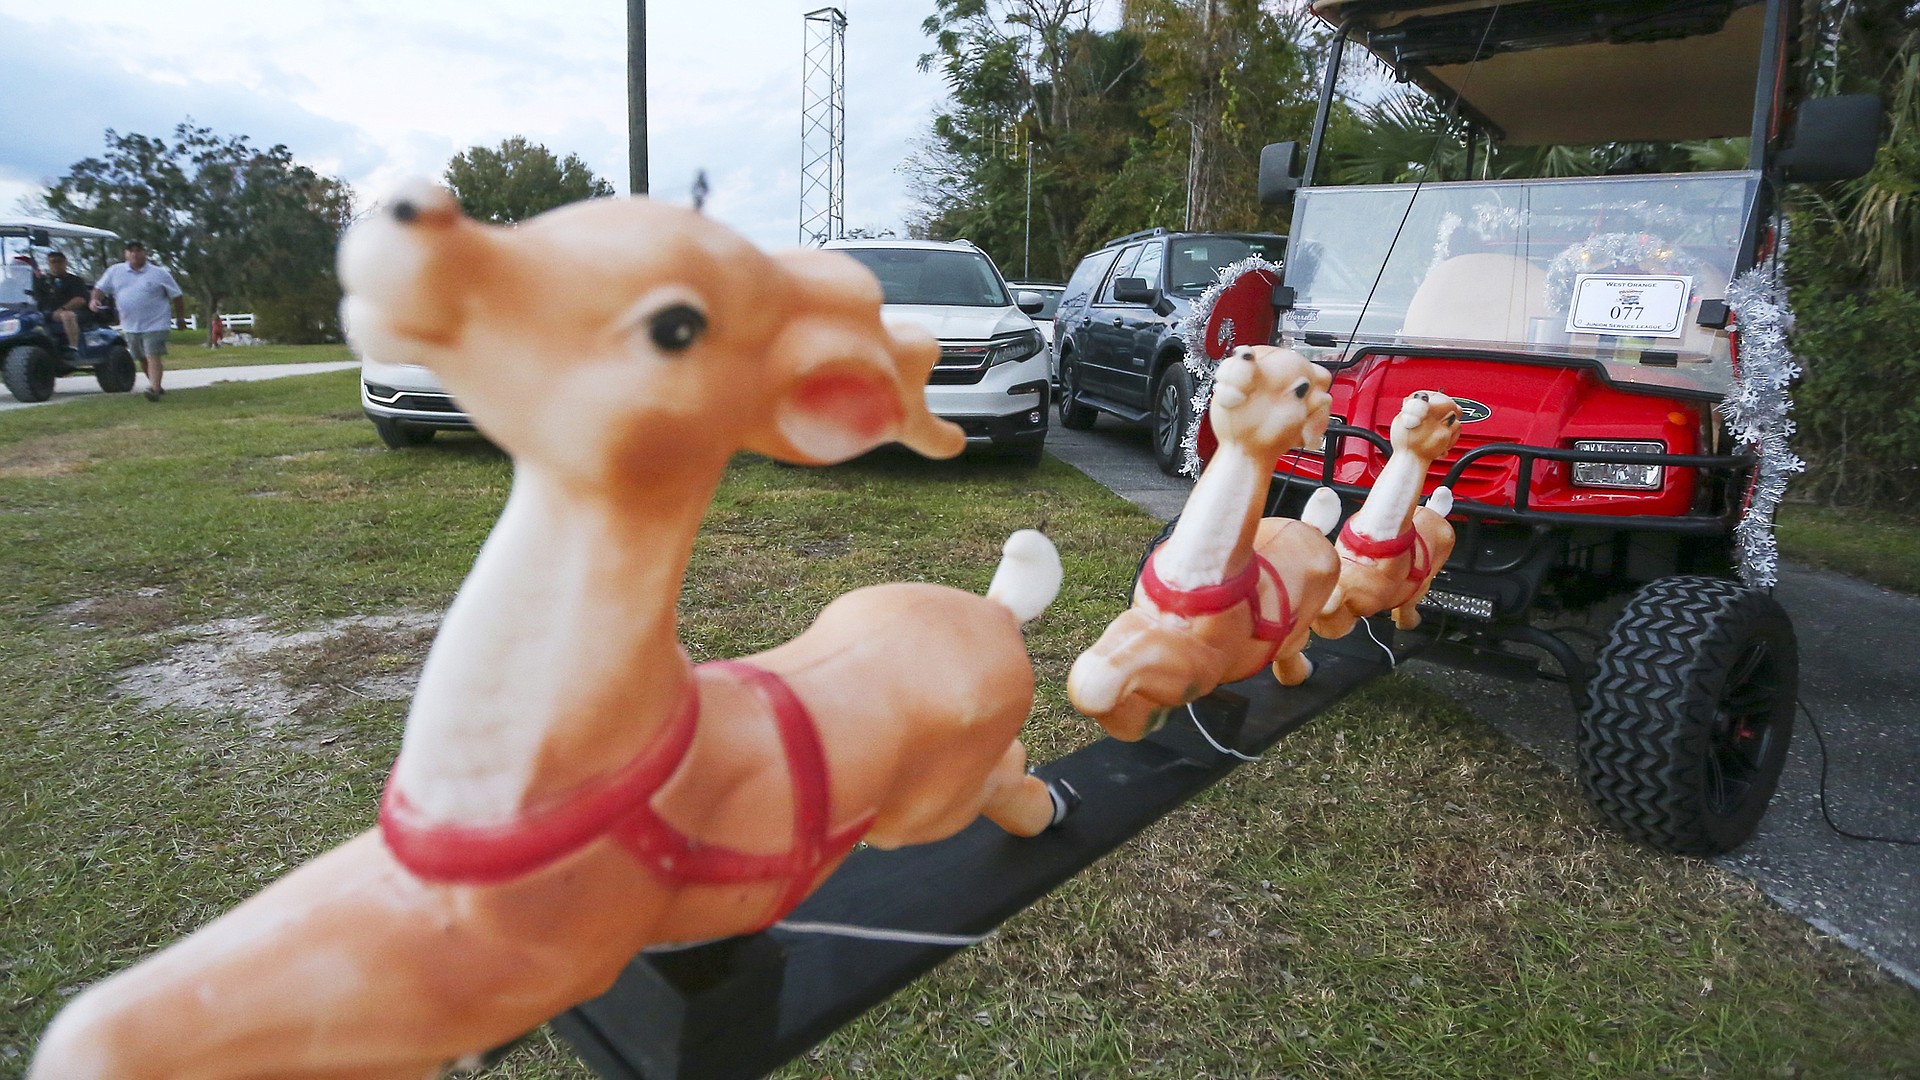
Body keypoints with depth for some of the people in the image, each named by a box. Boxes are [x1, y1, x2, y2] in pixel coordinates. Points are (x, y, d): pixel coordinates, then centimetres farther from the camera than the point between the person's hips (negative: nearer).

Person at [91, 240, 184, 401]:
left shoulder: (159, 274, -2)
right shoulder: (115, 271, 7)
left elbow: (177, 297, 1)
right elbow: (100, 288, 11)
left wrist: (180, 318, 1)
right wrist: (94, 300, -9)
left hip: (155, 325, -5)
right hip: (130, 326, 5)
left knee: (152, 357, -16)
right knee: (142, 358, 15)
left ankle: (154, 389, -23)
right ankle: (156, 385, 29)